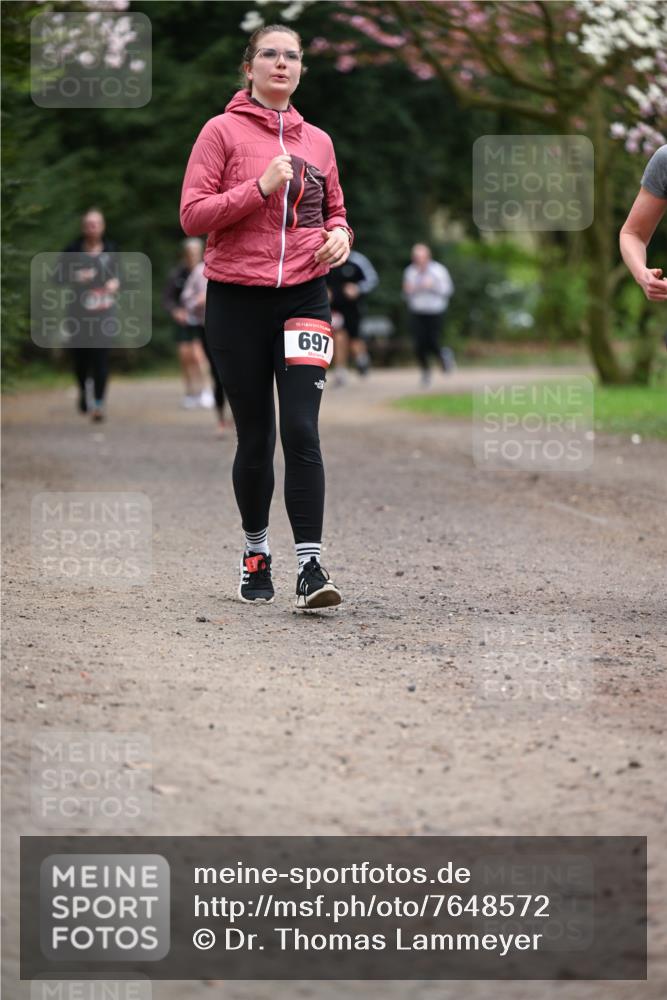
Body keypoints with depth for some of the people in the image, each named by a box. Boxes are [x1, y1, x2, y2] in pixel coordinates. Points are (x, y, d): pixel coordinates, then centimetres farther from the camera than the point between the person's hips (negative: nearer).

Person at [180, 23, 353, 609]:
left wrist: (340, 235, 3)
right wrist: (261, 187, -17)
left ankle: (310, 566, -15)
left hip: (305, 296, 2)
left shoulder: (317, 141, 12)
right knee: (256, 437, 5)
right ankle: (256, 551, 26)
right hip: (237, 299, -2)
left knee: (301, 430, -12)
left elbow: (334, 209, 25)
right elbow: (193, 216, -7)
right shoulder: (222, 131, 0)